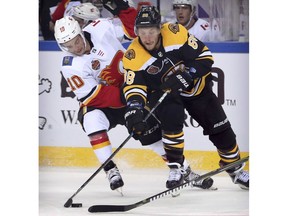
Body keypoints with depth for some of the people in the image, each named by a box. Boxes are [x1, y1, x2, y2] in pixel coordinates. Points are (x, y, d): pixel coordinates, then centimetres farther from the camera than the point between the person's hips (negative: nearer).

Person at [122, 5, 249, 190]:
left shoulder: (176, 33, -26)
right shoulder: (134, 56, -24)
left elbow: (205, 56, -20)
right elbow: (134, 87, -25)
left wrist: (185, 76, -31)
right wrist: (134, 110, -43)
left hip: (195, 87, 1)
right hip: (164, 92, -1)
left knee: (220, 129, 6)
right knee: (171, 117, -33)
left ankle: (235, 169, 29)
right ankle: (176, 167, -18)